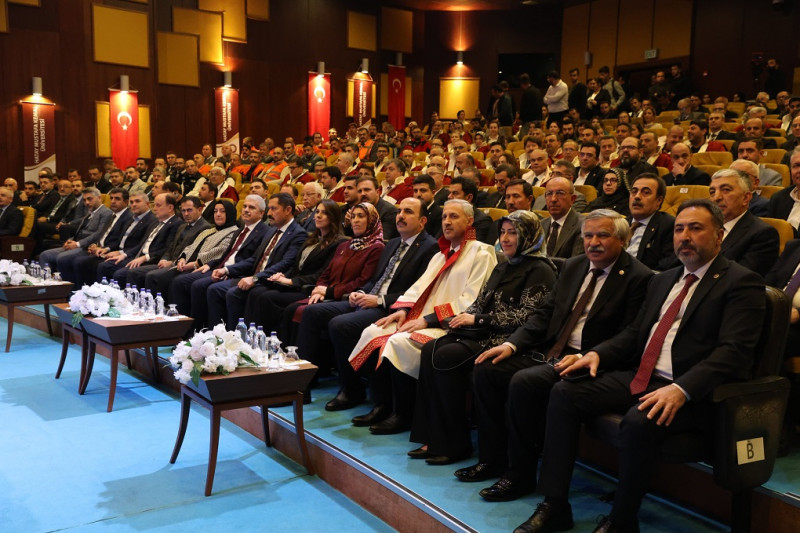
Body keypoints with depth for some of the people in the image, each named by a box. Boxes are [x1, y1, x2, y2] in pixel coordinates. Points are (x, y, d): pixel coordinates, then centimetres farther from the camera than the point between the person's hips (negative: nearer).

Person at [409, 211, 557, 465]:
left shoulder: (539, 270, -4)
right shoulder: (503, 267, 23)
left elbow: (526, 316, -14)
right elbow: (480, 302, 22)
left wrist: (478, 319, -12)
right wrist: (465, 316, -1)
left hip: (507, 339, -8)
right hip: (484, 333, 8)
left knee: (446, 357, -26)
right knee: (430, 350, -17)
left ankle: (457, 444, -15)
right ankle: (434, 438, -15)